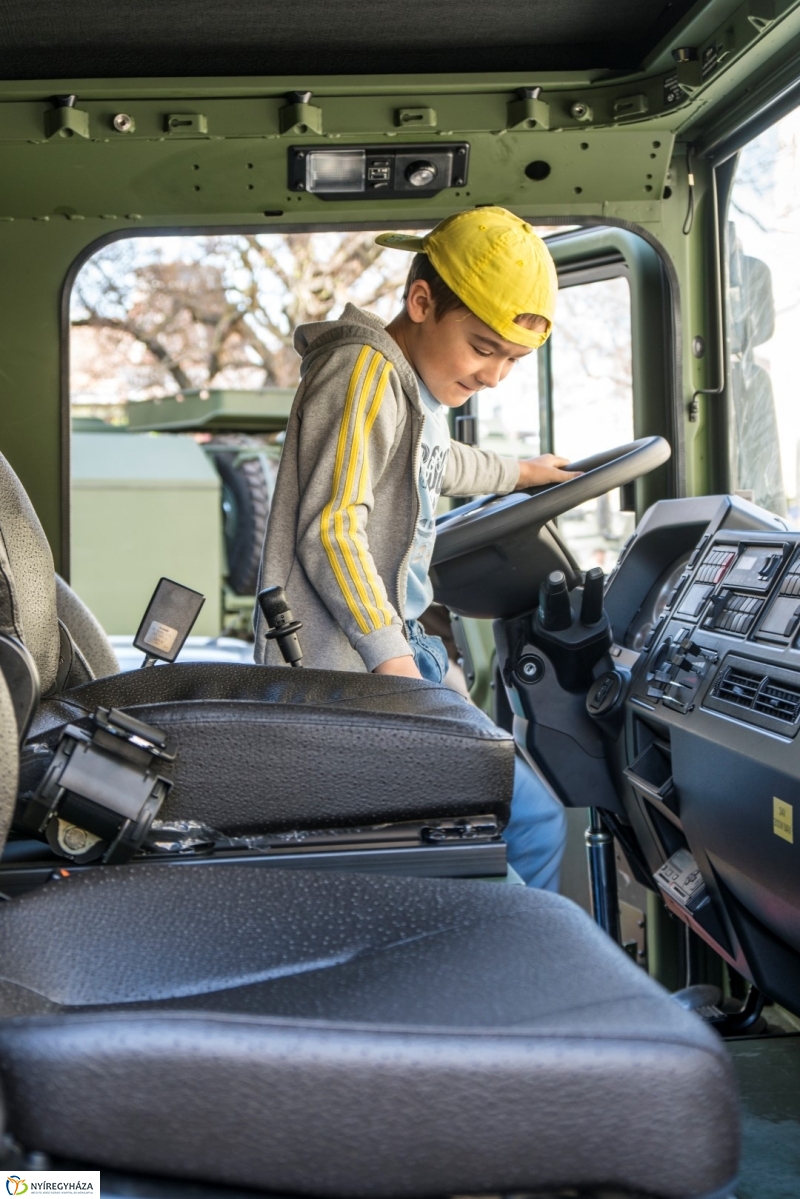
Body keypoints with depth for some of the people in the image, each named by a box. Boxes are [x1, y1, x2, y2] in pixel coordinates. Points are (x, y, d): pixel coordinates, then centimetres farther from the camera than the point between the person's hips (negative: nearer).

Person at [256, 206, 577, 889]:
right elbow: (330, 531, -20)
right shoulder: (365, 370, -13)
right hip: (349, 677, -10)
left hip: (401, 654, 10)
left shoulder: (420, 386, 17)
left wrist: (519, 472, 56)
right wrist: (395, 665, -24)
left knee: (536, 823, 12)